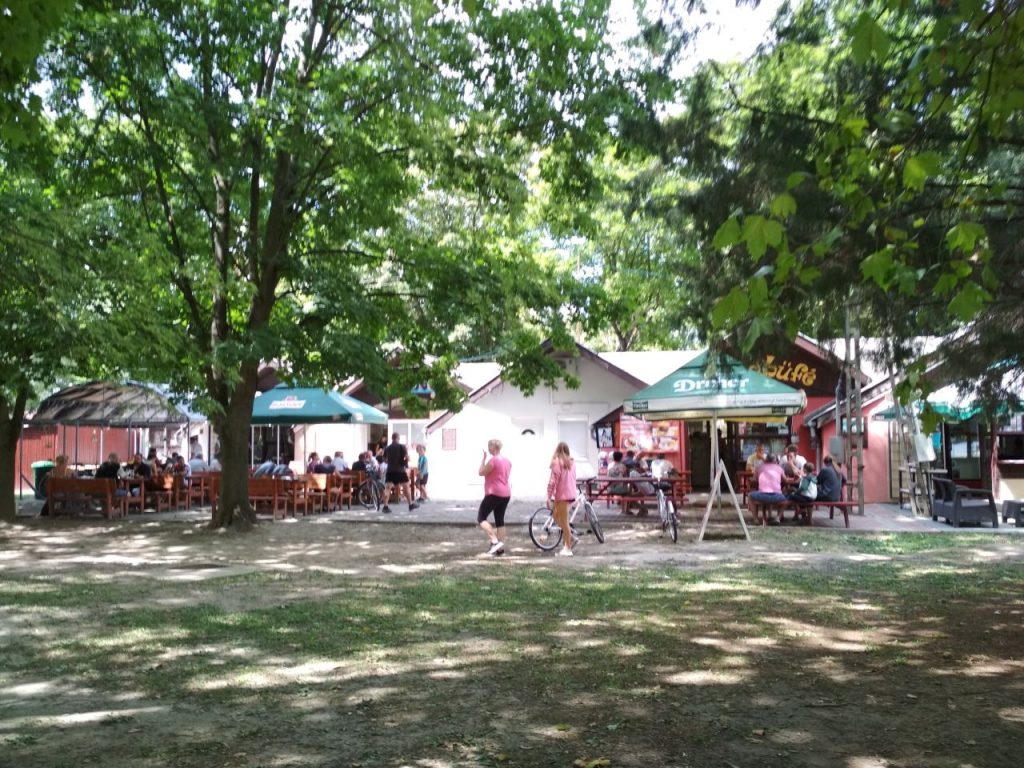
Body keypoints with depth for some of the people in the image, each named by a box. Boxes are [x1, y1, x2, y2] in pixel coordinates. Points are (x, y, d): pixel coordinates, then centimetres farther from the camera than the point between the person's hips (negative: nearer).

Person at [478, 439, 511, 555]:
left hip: (494, 494, -9)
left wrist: (483, 459, 1)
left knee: (481, 518, -4)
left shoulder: (493, 460, -14)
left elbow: (481, 473, -8)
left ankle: (494, 541, -17)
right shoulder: (507, 461, 15)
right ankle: (501, 548, 9)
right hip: (506, 494, 9)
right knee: (500, 521, 11)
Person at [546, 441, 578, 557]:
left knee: (564, 522, -1)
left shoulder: (557, 462, -11)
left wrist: (549, 496, -12)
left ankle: (568, 549, 2)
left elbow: (553, 481, -14)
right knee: (556, 515, 22)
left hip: (562, 495, -7)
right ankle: (570, 538, 16)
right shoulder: (571, 462, 10)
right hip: (571, 494, 7)